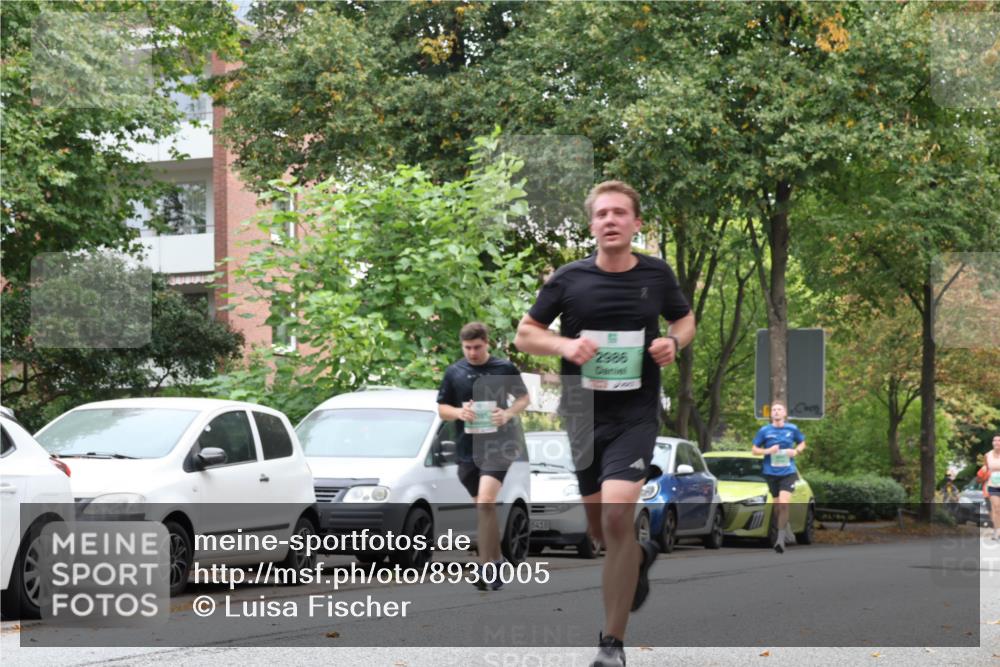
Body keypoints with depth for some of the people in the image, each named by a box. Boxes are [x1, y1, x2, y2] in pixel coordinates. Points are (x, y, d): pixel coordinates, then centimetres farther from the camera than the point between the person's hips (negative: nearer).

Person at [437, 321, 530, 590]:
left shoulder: (505, 368, -1)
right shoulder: (454, 373, 5)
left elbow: (524, 397, 10)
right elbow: (441, 408, 11)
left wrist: (508, 413, -10)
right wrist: (459, 412, -11)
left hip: (497, 445, -4)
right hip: (467, 448, 4)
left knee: (485, 502, -20)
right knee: (483, 507, 11)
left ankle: (487, 568, -19)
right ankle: (495, 563, 24)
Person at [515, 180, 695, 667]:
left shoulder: (657, 275, 0)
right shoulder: (569, 279, -2)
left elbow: (685, 320, 18)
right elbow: (525, 334, 3)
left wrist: (673, 343, -5)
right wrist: (565, 346, -16)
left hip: (635, 414, -2)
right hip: (582, 414, 2)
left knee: (616, 518, -19)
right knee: (599, 530, 13)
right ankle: (641, 556, 51)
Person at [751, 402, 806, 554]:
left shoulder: (792, 429, 2)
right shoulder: (764, 430, 0)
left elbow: (802, 443, 16)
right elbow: (755, 449, 6)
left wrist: (796, 451, -5)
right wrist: (767, 451, -13)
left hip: (788, 472, -2)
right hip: (771, 472, 2)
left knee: (784, 504, -18)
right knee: (777, 506, 10)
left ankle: (781, 539, -12)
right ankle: (786, 527, 39)